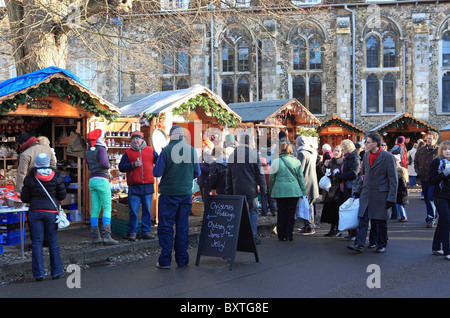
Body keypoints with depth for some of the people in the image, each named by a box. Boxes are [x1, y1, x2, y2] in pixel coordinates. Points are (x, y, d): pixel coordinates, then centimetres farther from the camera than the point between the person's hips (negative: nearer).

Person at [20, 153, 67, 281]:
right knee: (53, 242, 9)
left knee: (37, 243, 5)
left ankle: (39, 274, 5)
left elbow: (24, 198, 2)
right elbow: (62, 196, 1)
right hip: (51, 211, 0)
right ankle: (56, 272, 14)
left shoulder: (30, 177, -2)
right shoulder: (56, 177, -2)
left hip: (35, 212, 0)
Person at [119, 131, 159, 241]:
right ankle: (132, 233, 7)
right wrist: (133, 165, -10)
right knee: (133, 211, -2)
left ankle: (146, 232, 14)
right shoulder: (128, 152, 8)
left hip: (148, 185, 2)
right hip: (134, 186, -2)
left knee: (147, 210, 6)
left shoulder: (150, 150, 11)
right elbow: (121, 167, 3)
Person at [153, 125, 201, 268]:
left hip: (169, 193, -3)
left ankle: (165, 260, 6)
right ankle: (182, 259, 15)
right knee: (183, 226, 11)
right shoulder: (191, 150, -1)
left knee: (165, 227, 5)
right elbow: (197, 173, 6)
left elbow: (157, 172, -10)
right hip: (186, 193, 3)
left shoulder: (166, 150, -11)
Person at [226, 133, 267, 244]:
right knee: (253, 211, 4)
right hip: (251, 189, -3)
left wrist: (229, 191, 16)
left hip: (237, 190, 3)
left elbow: (228, 176, 10)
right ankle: (253, 236, 0)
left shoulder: (232, 155, 6)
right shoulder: (253, 154, -6)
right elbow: (259, 173, -5)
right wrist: (262, 188, 1)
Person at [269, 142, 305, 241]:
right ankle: (289, 235, 6)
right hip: (293, 191, 0)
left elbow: (271, 178, 4)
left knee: (281, 213, 9)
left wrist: (270, 191, 14)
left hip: (279, 191, 0)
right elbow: (301, 178, 5)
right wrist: (302, 192, 12)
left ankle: (281, 235, 13)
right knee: (291, 213, 6)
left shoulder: (276, 162, -1)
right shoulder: (296, 162, 2)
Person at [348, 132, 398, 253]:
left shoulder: (388, 157, -11)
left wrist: (391, 198, -14)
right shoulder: (366, 155, 8)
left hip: (381, 194, -5)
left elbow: (393, 180, -10)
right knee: (363, 218, -3)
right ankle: (359, 244, -4)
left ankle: (382, 245, 21)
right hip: (366, 193, 5)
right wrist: (358, 191, 15)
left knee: (380, 221, 6)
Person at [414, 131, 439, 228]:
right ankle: (433, 216, 31)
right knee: (426, 199, 14)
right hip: (423, 179, 6)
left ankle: (431, 220, -4)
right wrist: (417, 171, 10)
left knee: (431, 200, -11)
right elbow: (415, 161, 22)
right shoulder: (421, 150, 8)